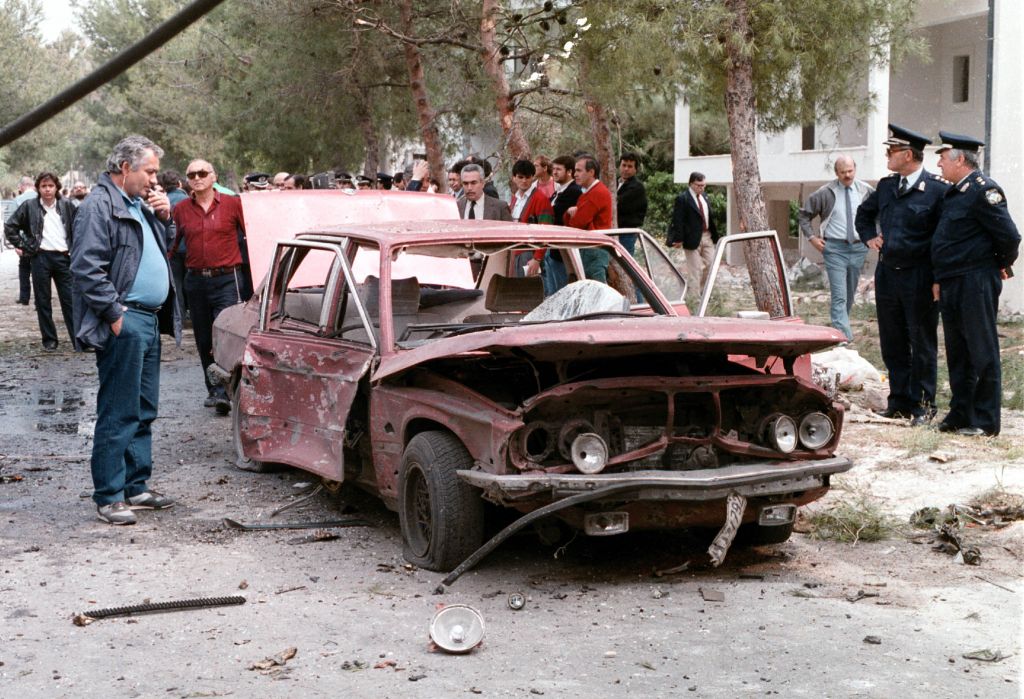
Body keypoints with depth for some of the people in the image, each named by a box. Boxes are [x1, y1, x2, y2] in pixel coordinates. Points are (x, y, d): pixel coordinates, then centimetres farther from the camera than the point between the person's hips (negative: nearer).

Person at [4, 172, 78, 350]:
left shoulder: (67, 206, 4)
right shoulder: (29, 206, 0)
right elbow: (10, 226, 5)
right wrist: (21, 246, 1)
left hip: (63, 257, 0)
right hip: (40, 257, 0)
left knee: (69, 300, 2)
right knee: (43, 301, 6)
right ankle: (49, 339, 15)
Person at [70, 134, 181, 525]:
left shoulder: (138, 206, 18)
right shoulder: (99, 206, -11)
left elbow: (156, 254, 28)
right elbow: (86, 268, -18)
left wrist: (163, 217, 12)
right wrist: (115, 314, -18)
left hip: (149, 320, 10)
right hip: (124, 324, -10)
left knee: (143, 412, 14)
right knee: (118, 415, -6)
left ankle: (136, 487, 23)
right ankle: (109, 497, -1)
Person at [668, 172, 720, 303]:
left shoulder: (704, 197, 12)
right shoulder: (682, 199, -12)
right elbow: (678, 221, -15)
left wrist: (714, 234, 15)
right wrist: (679, 239, -18)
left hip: (707, 236, 8)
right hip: (693, 238, -8)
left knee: (710, 265, 11)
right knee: (694, 270, -1)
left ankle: (704, 293, 26)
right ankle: (693, 296, 7)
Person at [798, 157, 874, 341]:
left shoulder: (866, 191, 3)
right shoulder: (825, 193, -4)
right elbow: (804, 214, 6)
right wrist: (812, 237, -2)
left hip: (858, 247, 3)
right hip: (835, 248, -3)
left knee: (850, 294, 13)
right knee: (839, 296, -12)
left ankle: (838, 327, 30)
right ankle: (844, 337, -17)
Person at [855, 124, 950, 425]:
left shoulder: (938, 189, -10)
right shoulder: (886, 186, 10)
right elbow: (864, 213, 29)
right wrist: (869, 237, 13)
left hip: (919, 278, -6)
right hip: (886, 274, 6)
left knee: (923, 344, 3)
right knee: (892, 343, 11)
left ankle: (923, 405, 11)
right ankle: (899, 402, 20)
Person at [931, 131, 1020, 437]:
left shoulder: (983, 191, -14)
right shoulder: (954, 193, 15)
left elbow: (1009, 236, -16)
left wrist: (1002, 265, -1)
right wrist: (941, 280, 15)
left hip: (976, 283, -9)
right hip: (951, 283, 9)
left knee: (982, 353, -2)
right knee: (957, 352, 13)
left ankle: (985, 420, 4)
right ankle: (961, 414, 22)